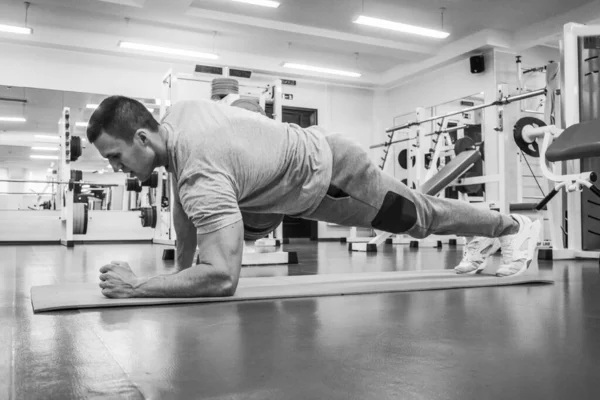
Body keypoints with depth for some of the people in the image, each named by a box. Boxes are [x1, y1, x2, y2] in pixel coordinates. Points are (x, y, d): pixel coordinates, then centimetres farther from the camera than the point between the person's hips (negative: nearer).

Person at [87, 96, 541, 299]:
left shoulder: (200, 173, -37)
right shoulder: (177, 115, -7)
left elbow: (222, 277, -46)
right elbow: (184, 209, 8)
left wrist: (137, 286, -37)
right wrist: (181, 270, 7)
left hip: (328, 168, -9)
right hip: (302, 156, 9)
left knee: (422, 217, 10)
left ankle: (513, 227, 38)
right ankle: (482, 238, 50)